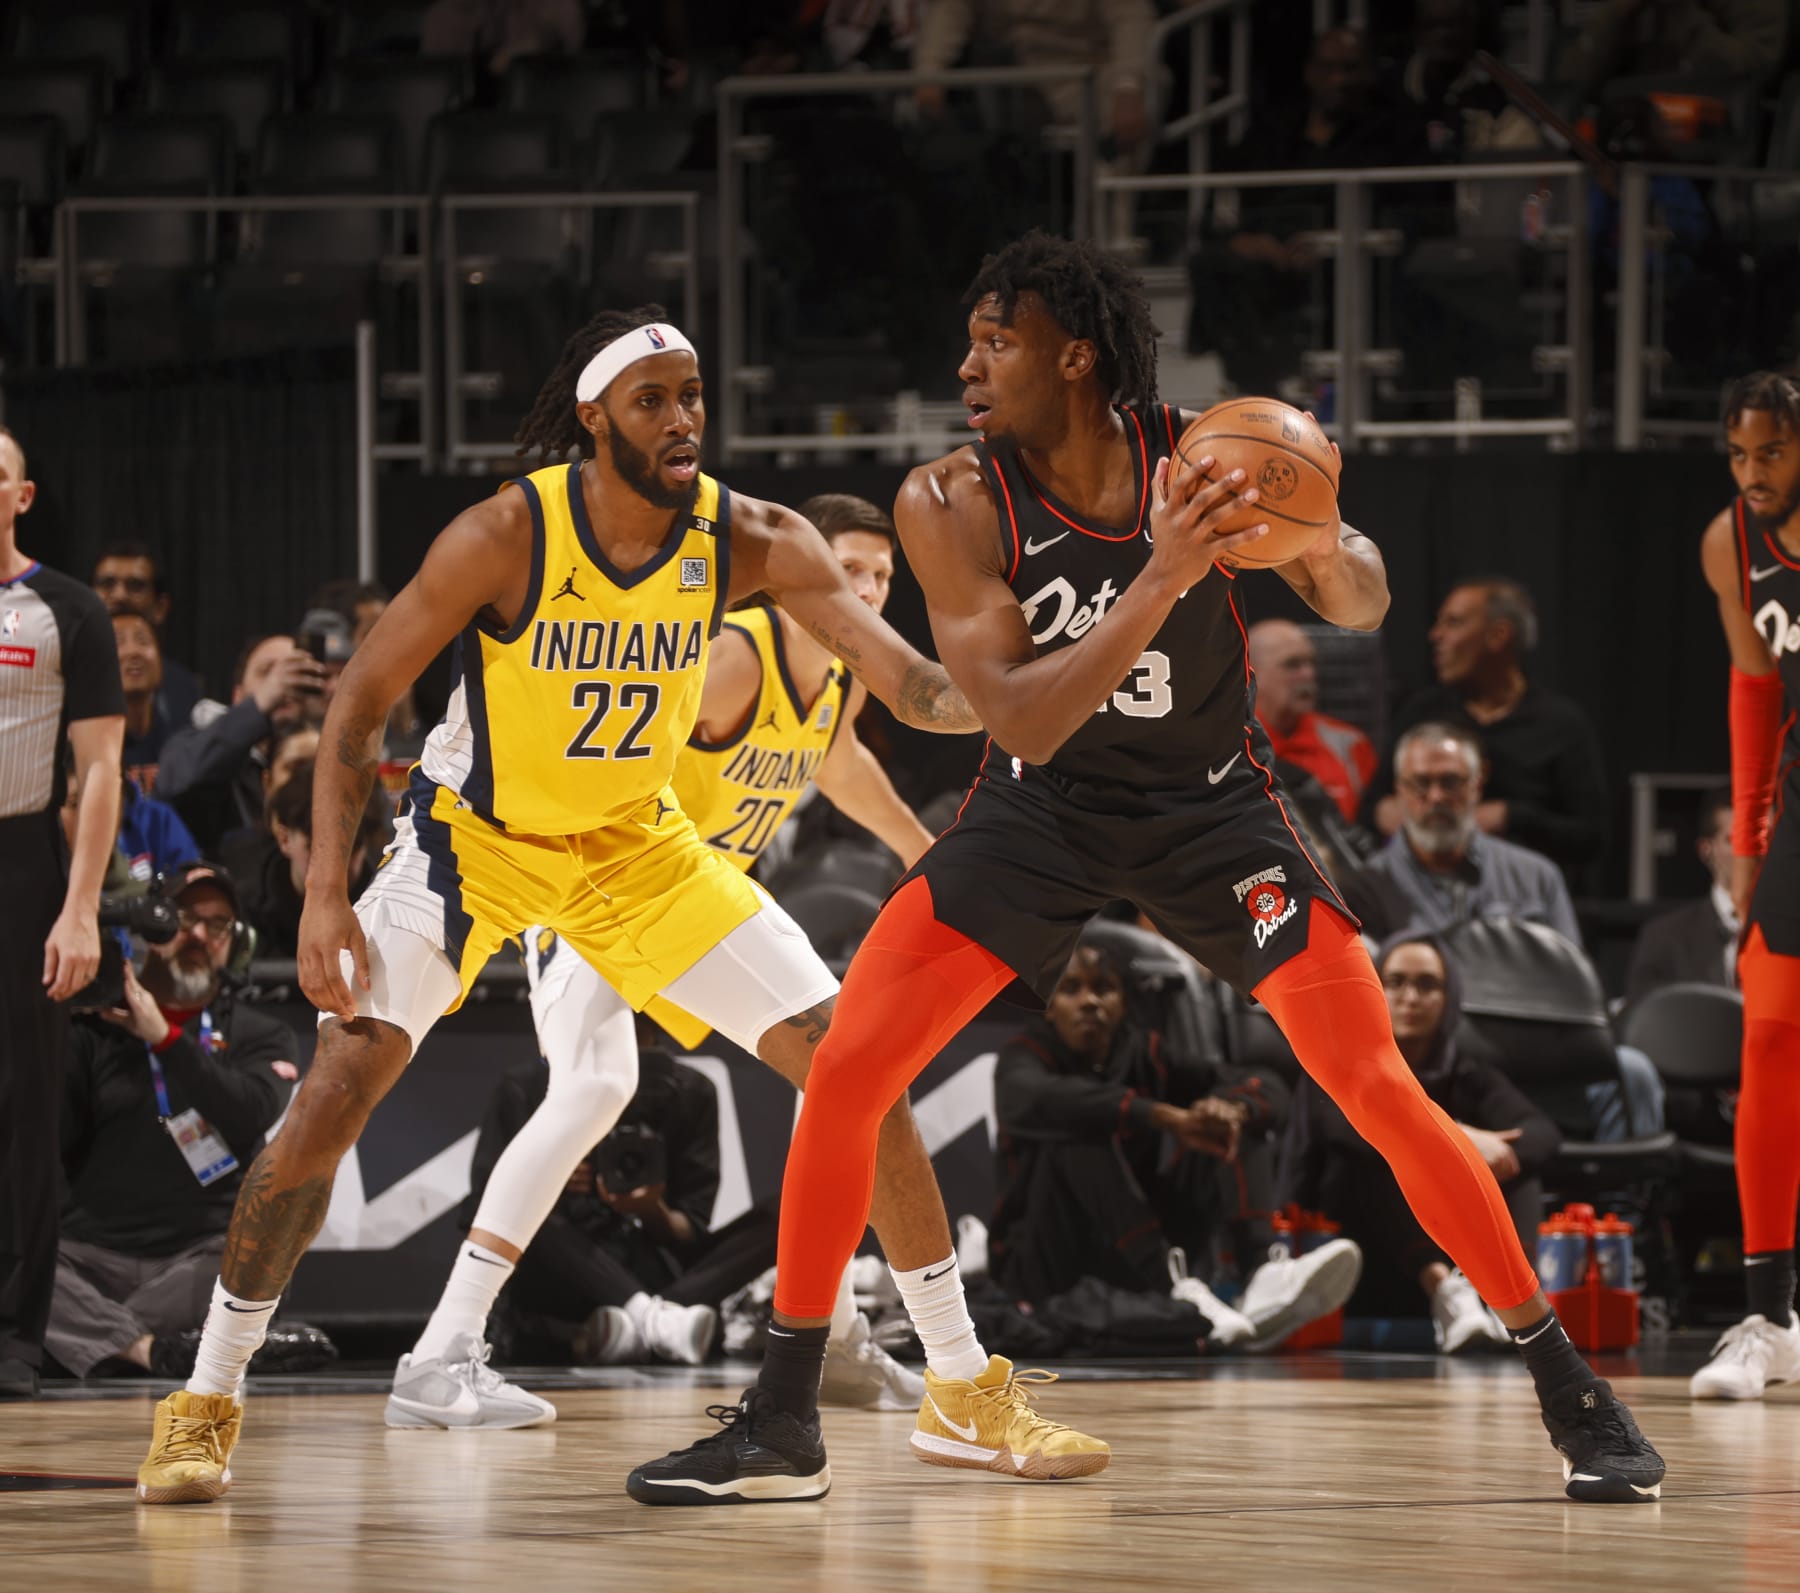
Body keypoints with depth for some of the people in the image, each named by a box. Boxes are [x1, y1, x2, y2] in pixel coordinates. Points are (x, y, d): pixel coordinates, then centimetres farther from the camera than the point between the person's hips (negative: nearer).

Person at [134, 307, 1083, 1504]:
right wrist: (326, 897, -23)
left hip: (638, 843, 3)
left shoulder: (750, 540, -15)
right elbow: (361, 703, -16)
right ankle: (206, 1403, -2)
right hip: (477, 834, -3)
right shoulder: (509, 535, -24)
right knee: (335, 1096, -18)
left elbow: (911, 682, -20)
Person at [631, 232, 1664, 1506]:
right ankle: (782, 1426, 3)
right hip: (1041, 807, 1)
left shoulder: (1204, 459, -19)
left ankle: (1571, 1390, 5)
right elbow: (1019, 717, -29)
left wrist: (1318, 547, -31)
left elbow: (1365, 607, -6)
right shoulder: (954, 506, -20)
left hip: (1213, 806, -1)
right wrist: (1159, 587, -42)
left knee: (1383, 1090, -10)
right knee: (843, 1077, -10)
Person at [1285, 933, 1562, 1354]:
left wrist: (1495, 1156, -35)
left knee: (1520, 1164, -17)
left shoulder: (1467, 1074, 8)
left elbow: (1544, 1132, -11)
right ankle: (1445, 1291, -48)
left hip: (1451, 1253, 3)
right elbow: (1353, 1119, -25)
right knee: (1379, 1157, -28)